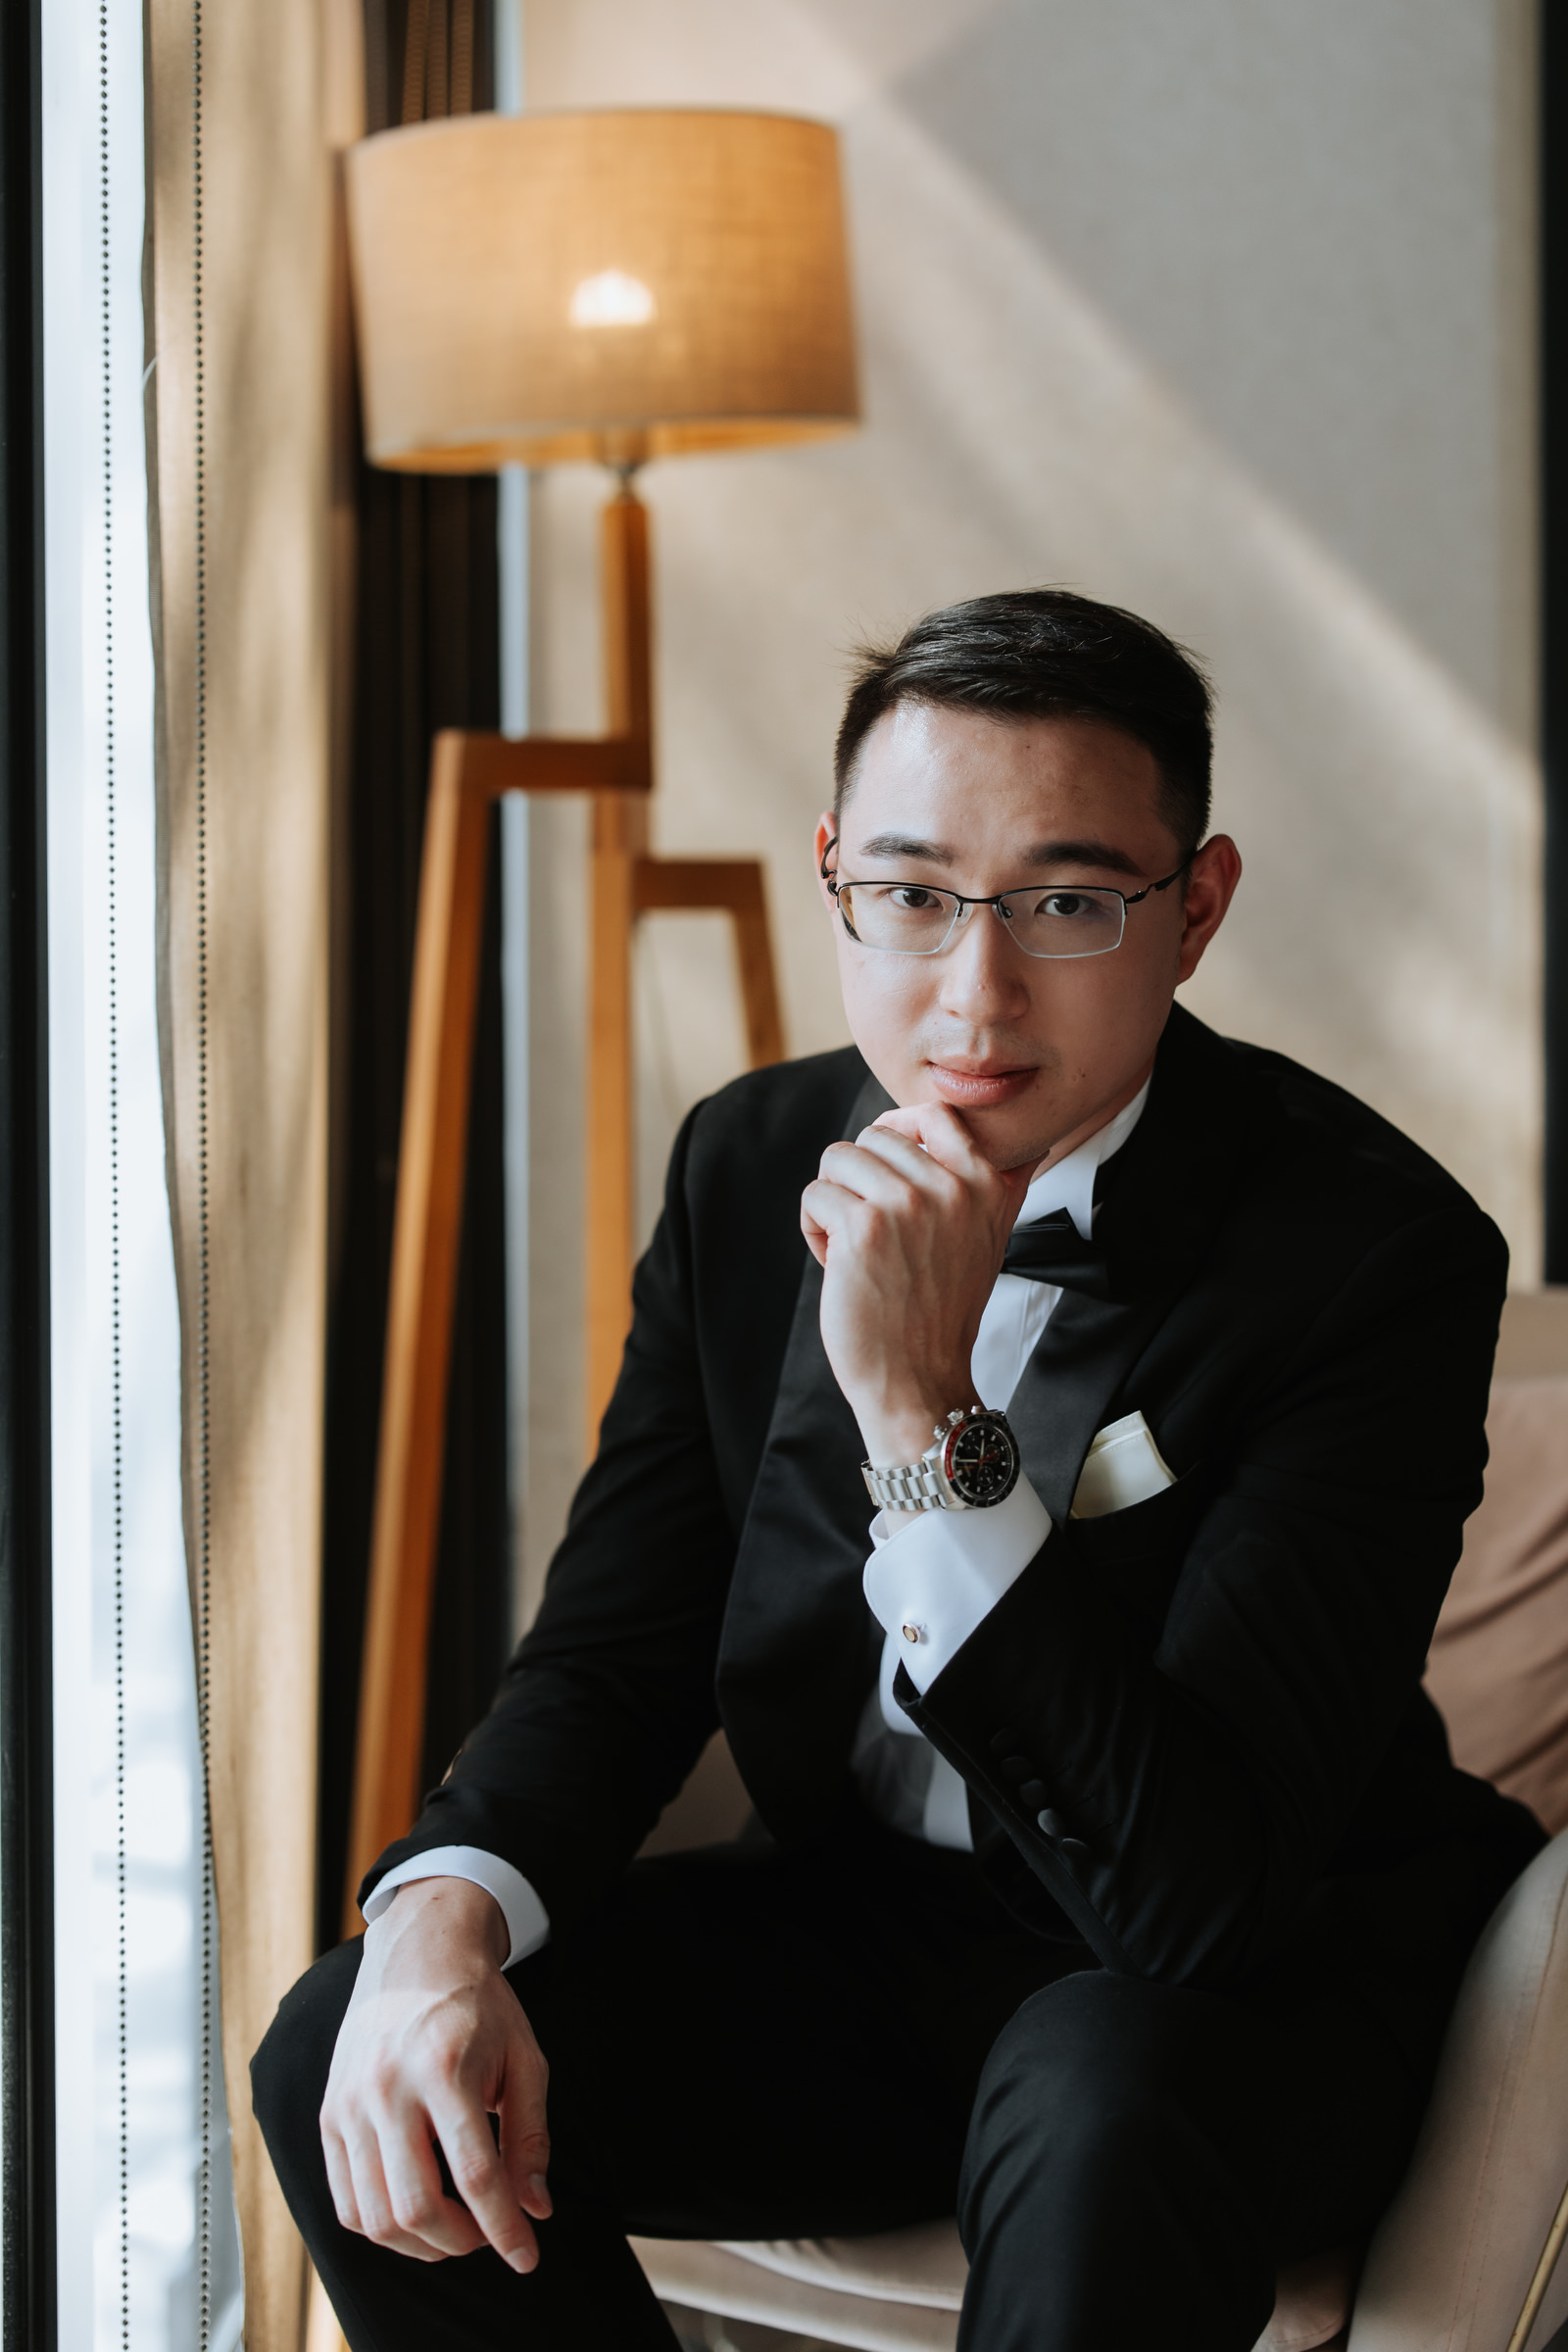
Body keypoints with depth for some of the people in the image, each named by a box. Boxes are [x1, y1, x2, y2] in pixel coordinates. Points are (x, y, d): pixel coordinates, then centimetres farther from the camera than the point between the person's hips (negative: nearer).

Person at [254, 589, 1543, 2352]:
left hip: (1266, 1977, -5)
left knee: (1097, 2116, -39)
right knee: (351, 2058, -16)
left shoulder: (1373, 1249, -22)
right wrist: (445, 1915, -21)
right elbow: (614, 1654, 2)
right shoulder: (749, 1166, -3)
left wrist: (924, 1413, -36)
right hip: (859, 1921, 5)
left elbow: (1198, 1881, -29)